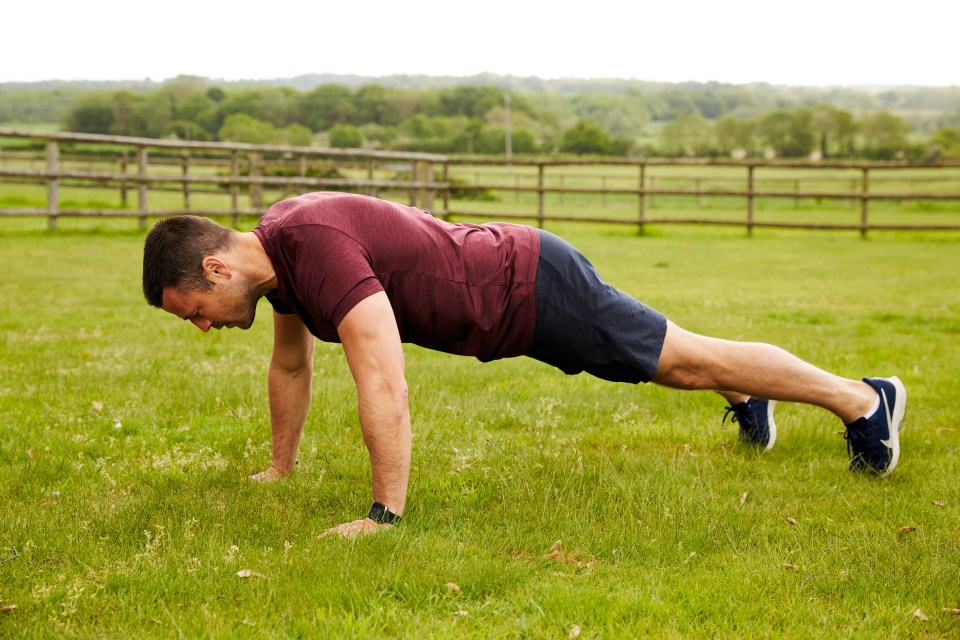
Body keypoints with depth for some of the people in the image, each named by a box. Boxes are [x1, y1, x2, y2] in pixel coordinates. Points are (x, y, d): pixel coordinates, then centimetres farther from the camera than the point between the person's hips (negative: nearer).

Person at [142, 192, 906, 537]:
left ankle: (864, 400, 20)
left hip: (536, 289, -8)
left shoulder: (317, 247, -32)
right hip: (511, 296, 8)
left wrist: (386, 513, -33)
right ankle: (745, 399, 54)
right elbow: (291, 364, 15)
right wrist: (279, 468, 20)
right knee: (666, 366, 29)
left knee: (687, 359, 5)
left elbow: (385, 383, -37)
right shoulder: (277, 248, -2)